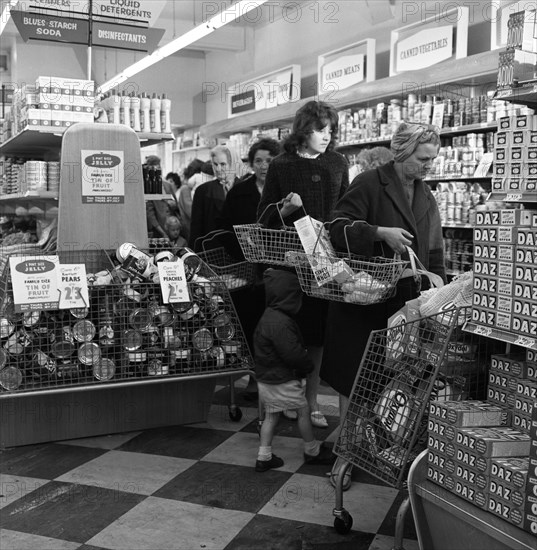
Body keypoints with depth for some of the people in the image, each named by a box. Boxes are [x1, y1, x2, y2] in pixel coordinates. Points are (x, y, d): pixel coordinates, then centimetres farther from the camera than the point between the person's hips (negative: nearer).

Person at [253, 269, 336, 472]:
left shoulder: (269, 316, 8)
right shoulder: (281, 323, -26)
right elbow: (293, 353, -25)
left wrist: (303, 365, 14)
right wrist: (308, 366, -7)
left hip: (266, 377, 10)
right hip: (282, 379, -9)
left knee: (271, 415, 15)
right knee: (304, 410, 7)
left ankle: (264, 457, 20)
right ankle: (312, 451, 23)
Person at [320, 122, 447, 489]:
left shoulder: (426, 197, 13)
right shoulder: (370, 184, -8)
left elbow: (434, 252, 17)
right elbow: (338, 229, -15)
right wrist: (381, 233, -27)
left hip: (404, 302, 5)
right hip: (362, 300, -5)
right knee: (354, 380, 2)